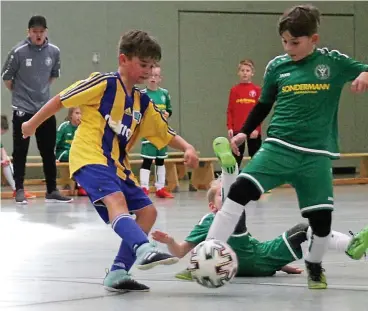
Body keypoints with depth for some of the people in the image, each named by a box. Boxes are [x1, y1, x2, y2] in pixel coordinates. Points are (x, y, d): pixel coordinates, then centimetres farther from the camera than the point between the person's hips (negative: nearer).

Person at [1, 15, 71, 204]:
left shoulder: (54, 52, -2)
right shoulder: (19, 52, -13)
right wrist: (19, 92, 8)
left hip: (46, 109, 3)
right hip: (22, 110, -3)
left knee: (48, 152, 7)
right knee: (20, 152, 1)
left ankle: (52, 191, 14)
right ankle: (19, 190, 9)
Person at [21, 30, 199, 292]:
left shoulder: (142, 102, 15)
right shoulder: (104, 84, -6)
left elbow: (166, 133, 18)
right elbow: (62, 99, 0)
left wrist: (187, 148, -2)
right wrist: (34, 123, 6)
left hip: (117, 166, 9)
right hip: (89, 157, -9)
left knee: (147, 211, 2)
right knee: (116, 199, -33)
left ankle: (118, 274, 3)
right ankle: (145, 250, -56)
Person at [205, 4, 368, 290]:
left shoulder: (333, 62, 0)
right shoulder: (276, 67, 6)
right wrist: (244, 132, 14)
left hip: (317, 155, -1)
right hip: (278, 147, 1)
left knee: (322, 217, -3)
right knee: (240, 190, -18)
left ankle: (314, 266, 29)